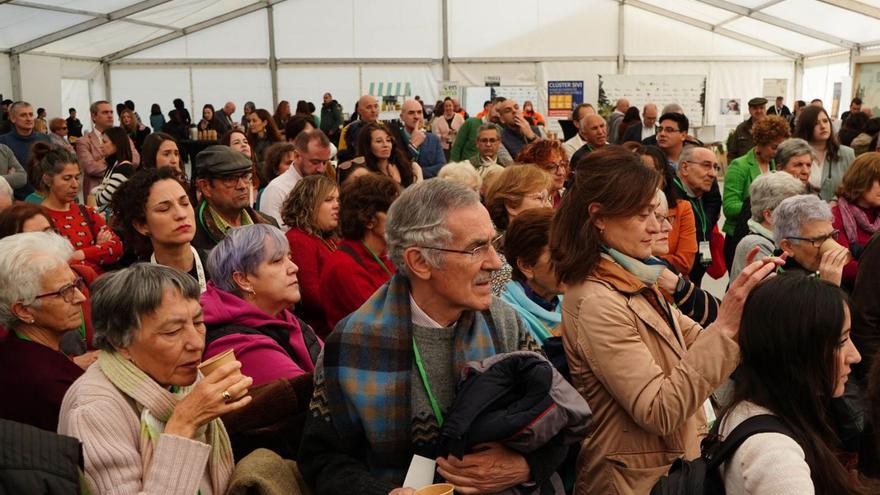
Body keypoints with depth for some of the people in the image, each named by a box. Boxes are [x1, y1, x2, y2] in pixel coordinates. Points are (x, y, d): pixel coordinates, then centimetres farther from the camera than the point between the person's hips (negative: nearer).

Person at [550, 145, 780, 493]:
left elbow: (694, 340, 7)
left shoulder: (634, 282, 5)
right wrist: (725, 327, -30)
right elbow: (662, 412, -27)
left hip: (668, 465, 9)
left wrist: (742, 302, -8)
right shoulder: (597, 304, -24)